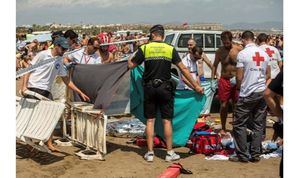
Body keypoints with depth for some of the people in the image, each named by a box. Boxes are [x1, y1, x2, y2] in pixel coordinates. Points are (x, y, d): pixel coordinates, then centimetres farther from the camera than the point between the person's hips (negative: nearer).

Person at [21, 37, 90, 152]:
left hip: (46, 91, 6)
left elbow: (66, 79, 17)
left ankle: (49, 143, 10)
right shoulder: (43, 55, -5)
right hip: (34, 88, -6)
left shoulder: (59, 61, 13)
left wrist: (80, 92, 13)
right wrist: (24, 85, -16)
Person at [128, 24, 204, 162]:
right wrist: (195, 85, 4)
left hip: (149, 88, 0)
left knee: (150, 120, 7)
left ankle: (150, 153, 10)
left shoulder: (144, 48, -2)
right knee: (167, 120, 6)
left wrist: (129, 60, 27)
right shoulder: (170, 49, 1)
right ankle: (169, 152, 11)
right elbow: (183, 69, -1)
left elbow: (131, 65, 2)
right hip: (165, 88, 0)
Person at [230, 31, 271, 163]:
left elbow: (239, 77, -9)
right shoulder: (264, 53, 7)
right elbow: (268, 75, 13)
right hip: (262, 93, 6)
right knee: (258, 125, 10)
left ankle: (242, 155, 4)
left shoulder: (242, 54, -9)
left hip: (247, 94, -6)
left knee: (240, 125, 3)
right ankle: (256, 154, 13)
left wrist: (238, 87, 9)